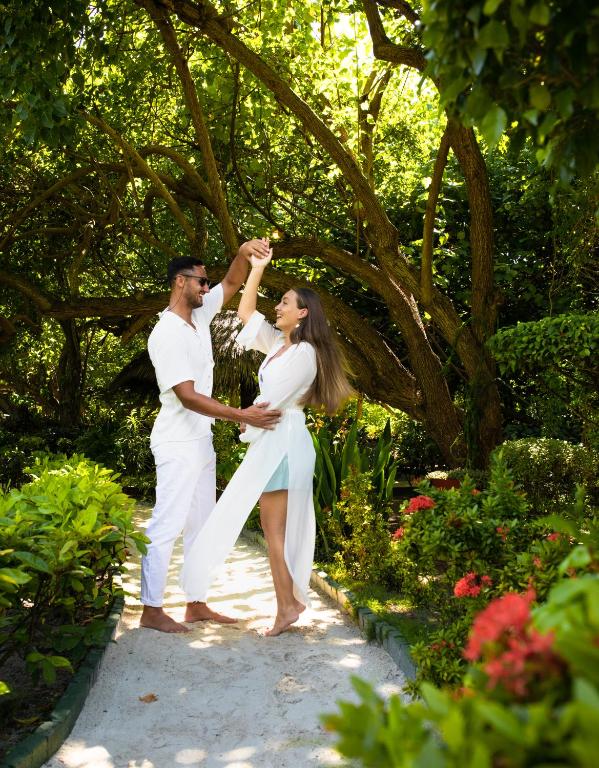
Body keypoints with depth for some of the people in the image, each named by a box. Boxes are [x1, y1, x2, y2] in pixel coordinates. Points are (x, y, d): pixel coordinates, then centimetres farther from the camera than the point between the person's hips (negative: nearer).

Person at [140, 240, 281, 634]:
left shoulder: (200, 315, 6)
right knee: (167, 525, -3)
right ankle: (152, 609, 8)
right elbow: (187, 396, -24)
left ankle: (197, 604, 21)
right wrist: (241, 416, -27)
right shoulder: (167, 334, -20)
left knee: (201, 524, 13)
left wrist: (245, 253, -8)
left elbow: (233, 283, 14)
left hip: (201, 441, 9)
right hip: (178, 444, -9)